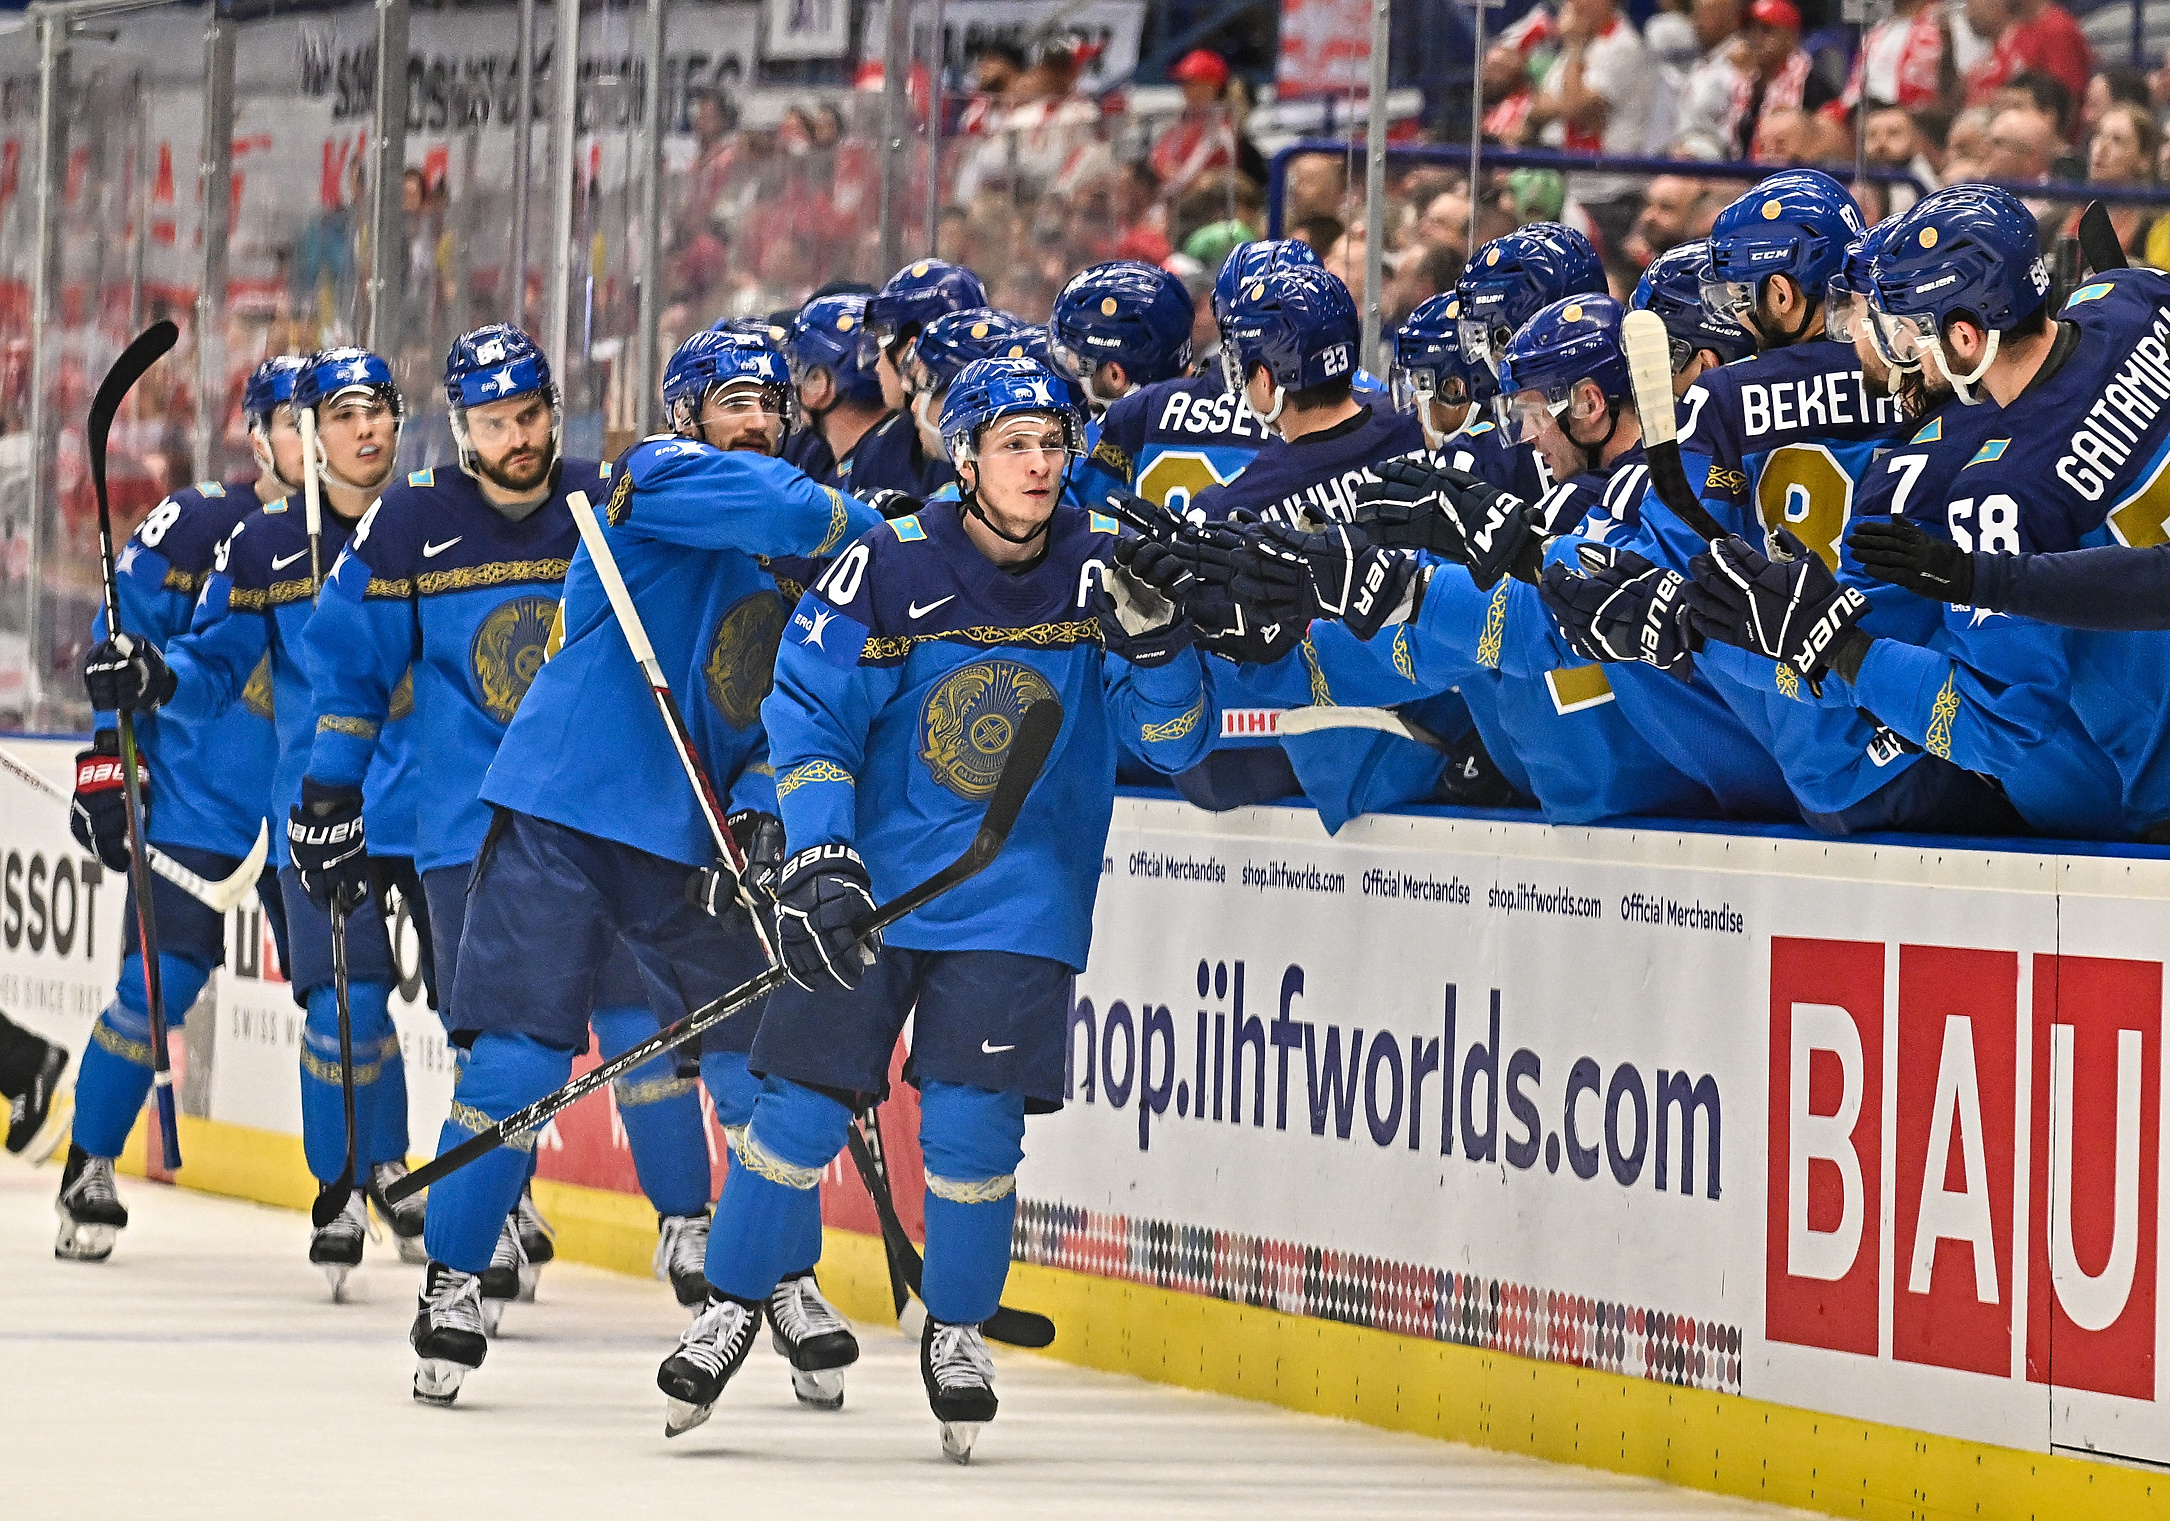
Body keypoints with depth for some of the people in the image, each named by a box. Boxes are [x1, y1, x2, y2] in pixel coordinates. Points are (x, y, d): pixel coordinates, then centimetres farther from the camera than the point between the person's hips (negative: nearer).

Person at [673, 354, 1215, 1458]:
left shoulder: (1100, 571, -6)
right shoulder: (889, 568, -11)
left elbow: (1174, 743, -7)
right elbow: (810, 711, -6)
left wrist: (1153, 633, -26)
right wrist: (817, 857, -17)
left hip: (1018, 898, 0)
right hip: (869, 878, 0)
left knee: (972, 1124, -6)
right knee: (804, 1106, -1)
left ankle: (956, 1333, 17)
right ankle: (732, 1305, 20)